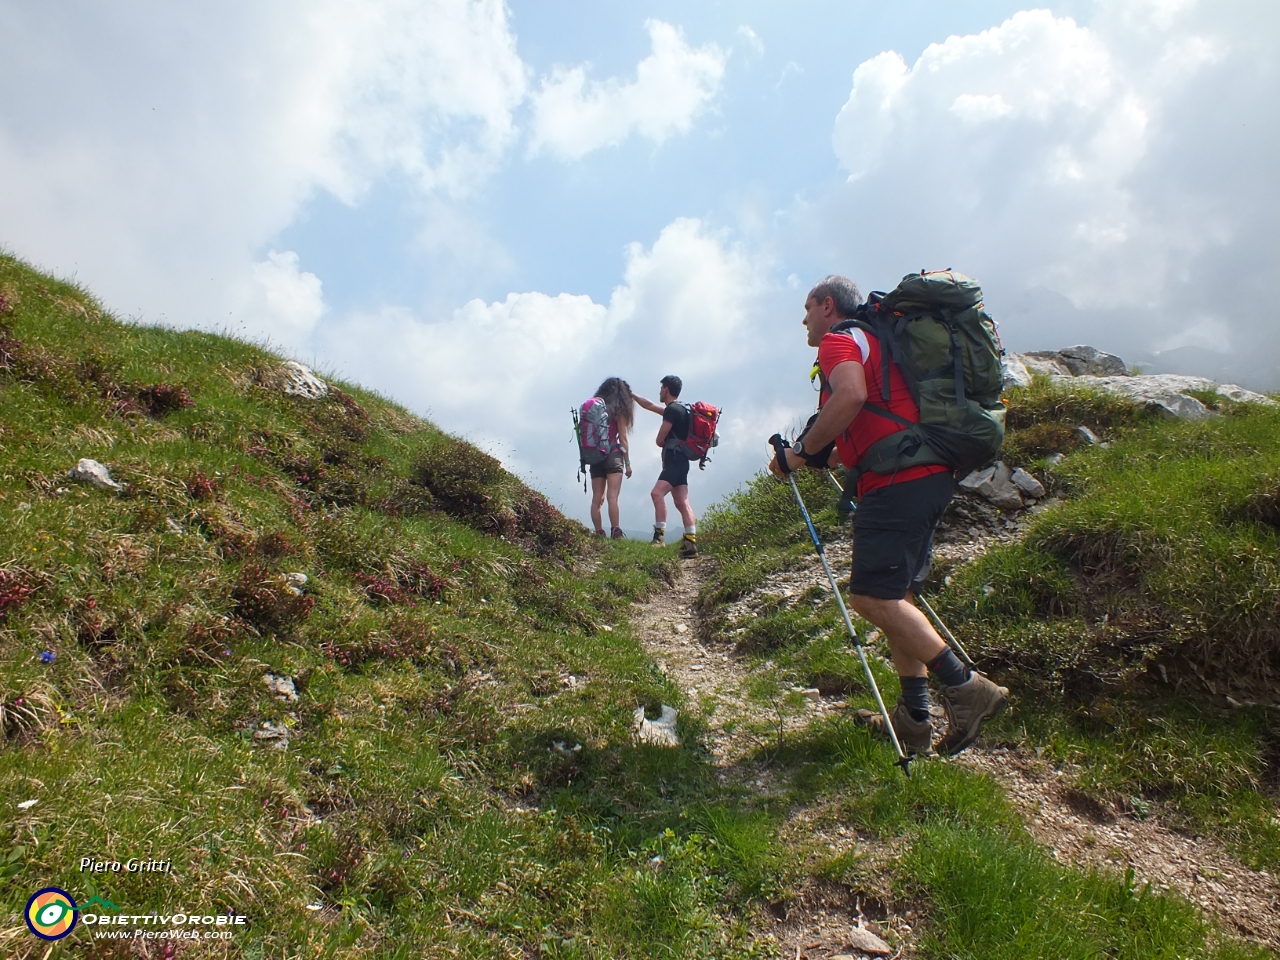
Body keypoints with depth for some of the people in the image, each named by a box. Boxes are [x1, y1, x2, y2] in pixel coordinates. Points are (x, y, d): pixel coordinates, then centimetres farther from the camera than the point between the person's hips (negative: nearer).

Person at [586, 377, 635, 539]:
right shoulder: (618, 409, 1)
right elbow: (622, 439, -2)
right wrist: (628, 462, 3)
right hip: (613, 455, -4)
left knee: (596, 499, 3)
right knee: (612, 497, -12)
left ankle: (599, 536, 0)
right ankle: (616, 535, -20)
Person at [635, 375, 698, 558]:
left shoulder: (672, 410, -9)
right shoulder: (678, 409, 22)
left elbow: (660, 440, -8)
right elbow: (650, 406, 35)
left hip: (674, 461, -10)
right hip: (679, 462, 10)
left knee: (657, 493, -23)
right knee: (682, 503, 1)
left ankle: (659, 536, -30)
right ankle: (690, 543, -6)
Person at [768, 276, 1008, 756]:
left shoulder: (838, 340, -2)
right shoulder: (872, 341, 28)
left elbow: (851, 395, -25)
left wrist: (804, 452, -14)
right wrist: (826, 457, 30)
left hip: (898, 483, -10)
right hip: (928, 477, 10)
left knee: (871, 596, -11)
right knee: (895, 597, 11)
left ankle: (965, 687, -8)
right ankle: (912, 720, 13)